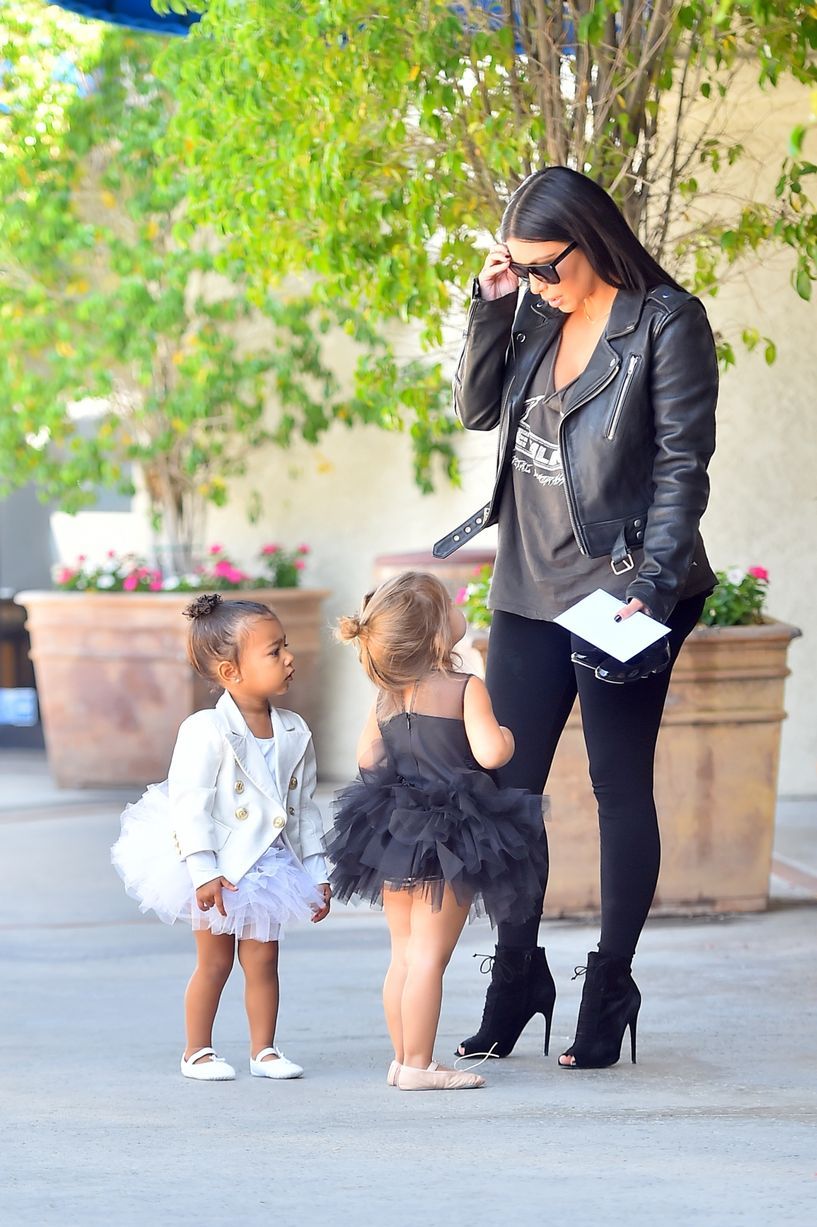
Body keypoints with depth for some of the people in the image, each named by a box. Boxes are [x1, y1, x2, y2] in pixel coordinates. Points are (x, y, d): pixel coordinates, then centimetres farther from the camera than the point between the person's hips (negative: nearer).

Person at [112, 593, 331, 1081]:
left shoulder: (294, 732, 2)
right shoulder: (207, 731, -18)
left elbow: (304, 805, 9)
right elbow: (189, 804, -19)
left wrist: (317, 871, 8)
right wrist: (203, 871, -24)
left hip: (269, 866, 5)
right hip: (217, 871, -5)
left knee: (262, 959, 8)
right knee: (214, 961, 4)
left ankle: (264, 1049, 18)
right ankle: (198, 1051, 17)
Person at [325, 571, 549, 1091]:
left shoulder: (386, 698, 7)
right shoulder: (465, 689, -13)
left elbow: (367, 758, 14)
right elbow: (489, 753, -22)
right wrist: (505, 736, -1)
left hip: (391, 831, 7)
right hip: (449, 837, -7)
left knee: (404, 952, 13)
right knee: (429, 955, -5)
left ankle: (403, 1058, 18)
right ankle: (418, 1064, -4)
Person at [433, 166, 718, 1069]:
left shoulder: (666, 322, -9)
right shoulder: (536, 316, 10)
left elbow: (682, 465, -12)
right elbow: (477, 409, 10)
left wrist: (651, 582, -20)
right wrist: (490, 309, -2)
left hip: (620, 589, -6)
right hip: (530, 589, 6)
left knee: (620, 786, 1)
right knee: (503, 780, 7)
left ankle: (610, 993, 8)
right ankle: (517, 978, 19)